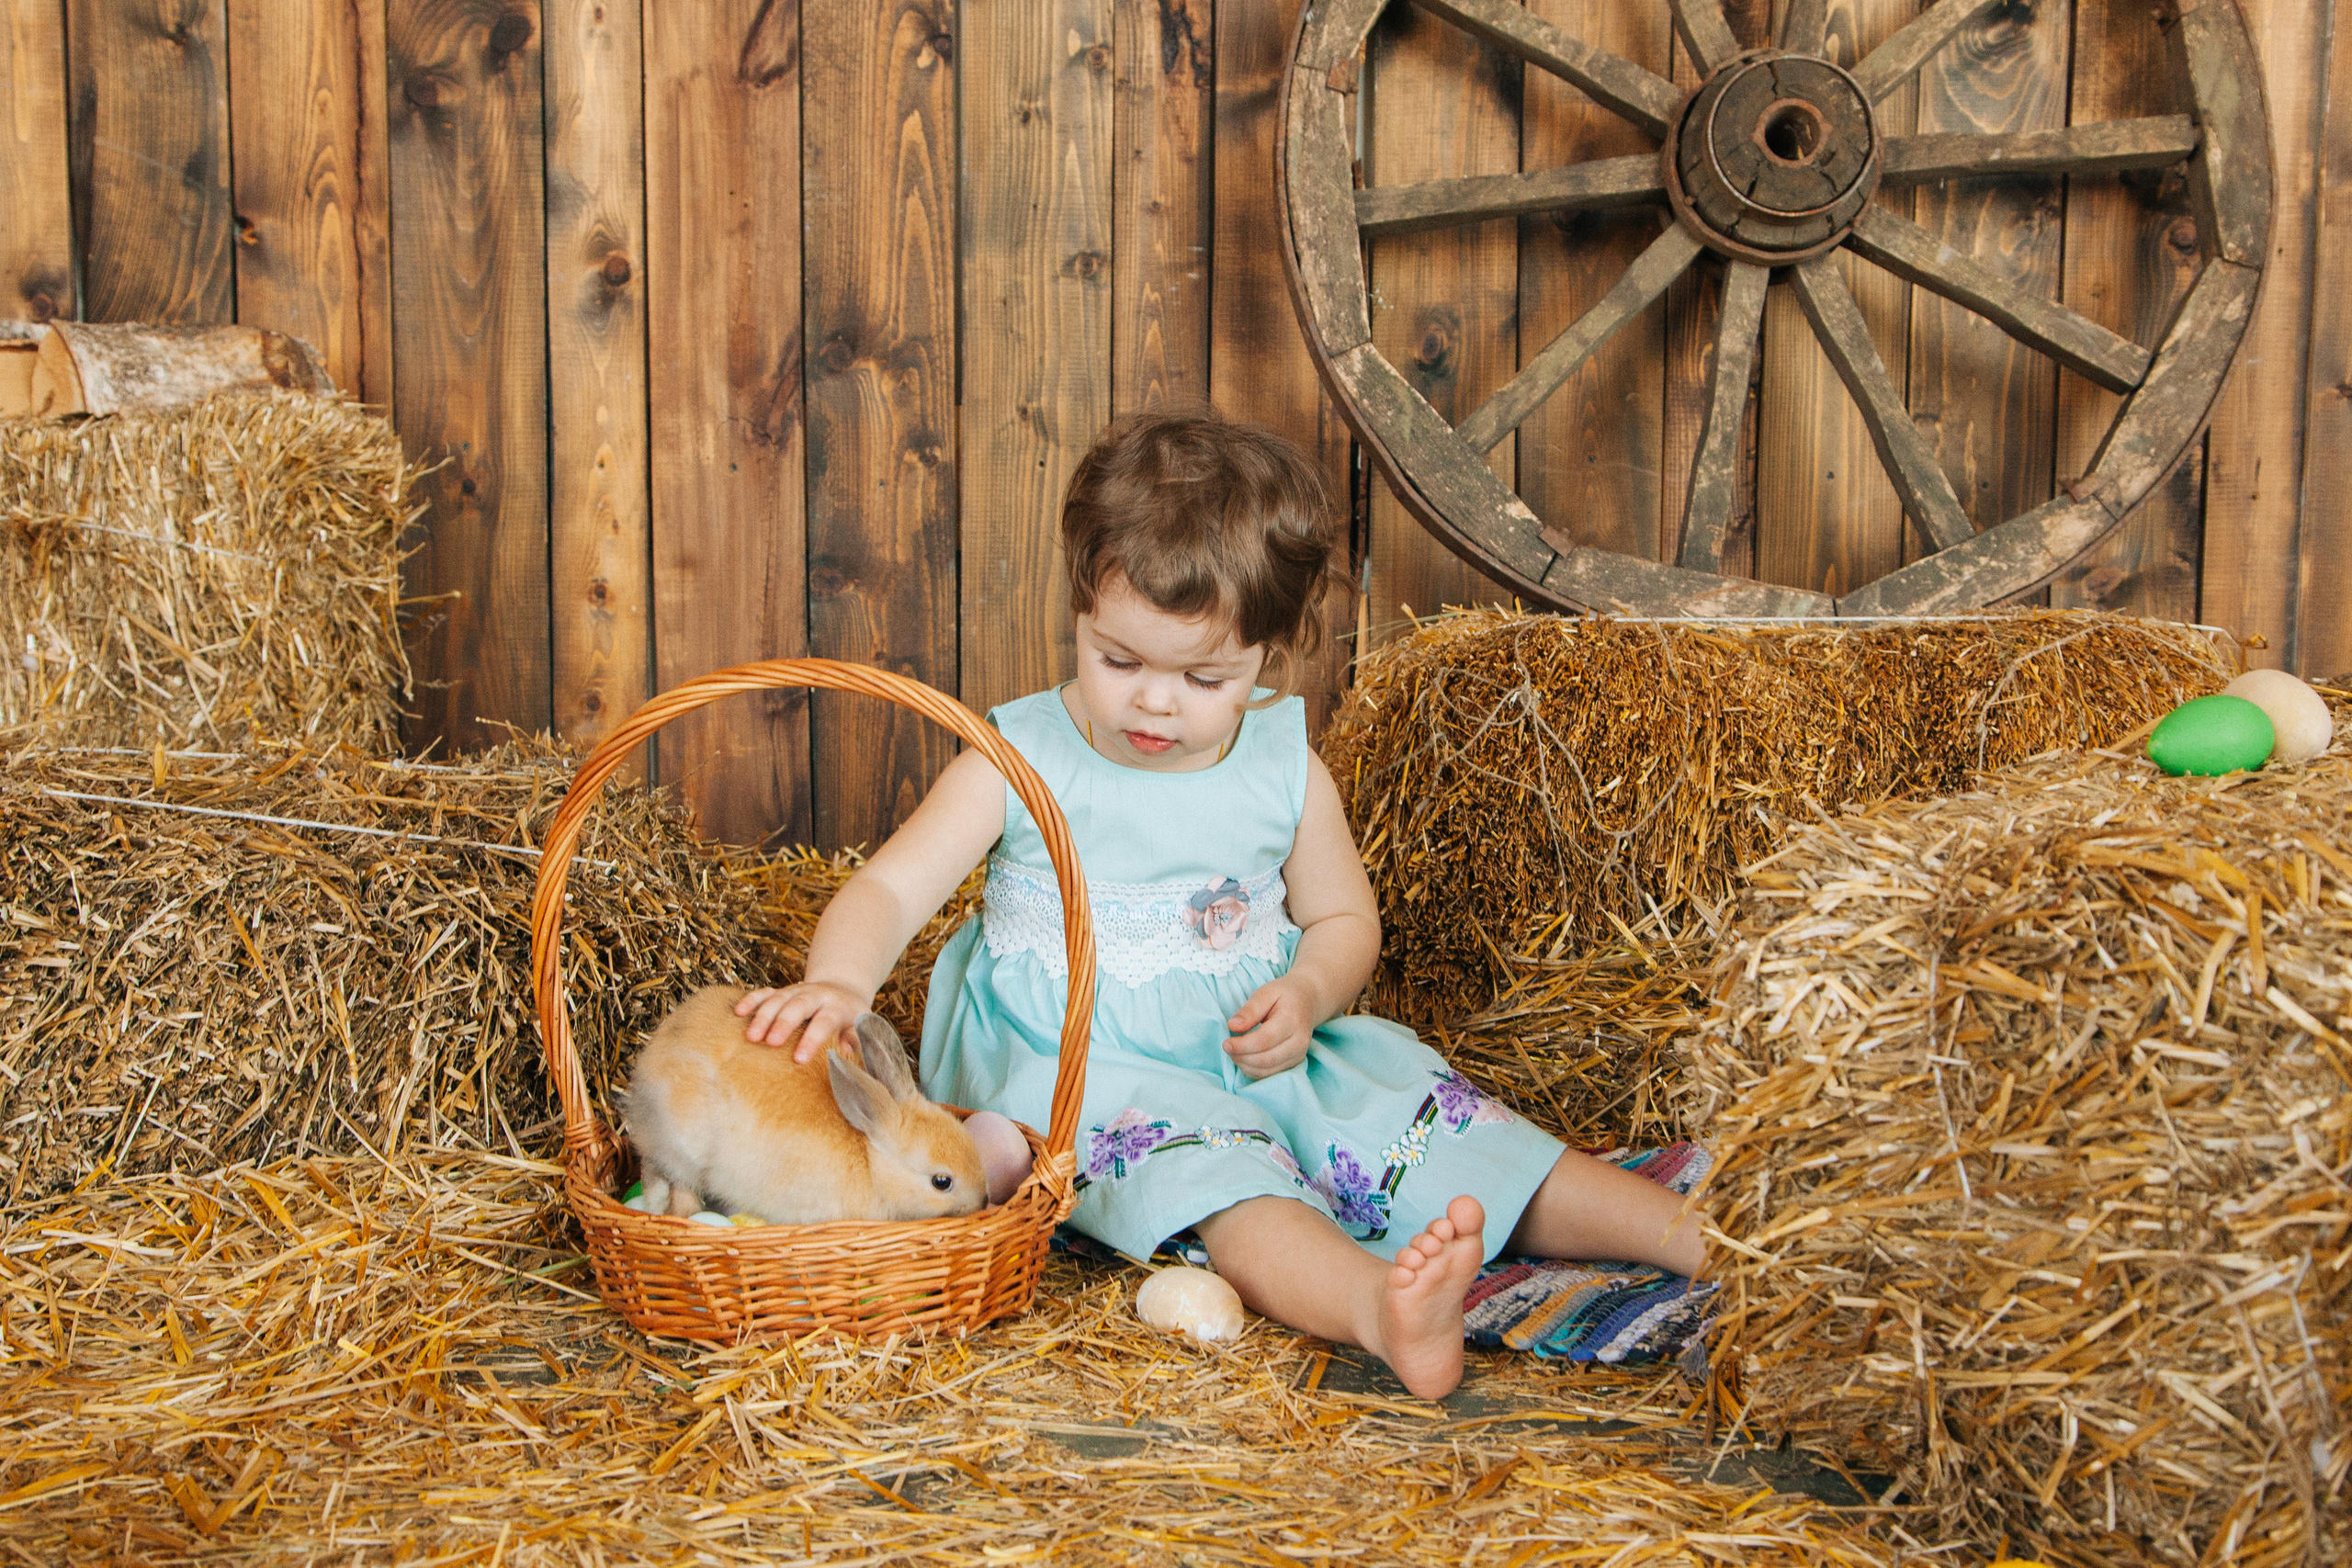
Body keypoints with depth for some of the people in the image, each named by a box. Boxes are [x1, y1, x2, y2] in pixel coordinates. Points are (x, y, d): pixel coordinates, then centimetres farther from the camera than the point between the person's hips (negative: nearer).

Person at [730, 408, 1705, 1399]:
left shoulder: (1286, 771, 2)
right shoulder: (1020, 763, -8)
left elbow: (1344, 919, 13)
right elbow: (889, 890, -14)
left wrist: (1308, 993, -10)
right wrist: (838, 982, -37)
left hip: (1259, 1062, 5)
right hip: (1080, 1076, -4)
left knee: (1422, 1117, -13)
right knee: (1200, 1171, -34)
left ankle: (1696, 1236, -12)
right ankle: (1376, 1309, -60)